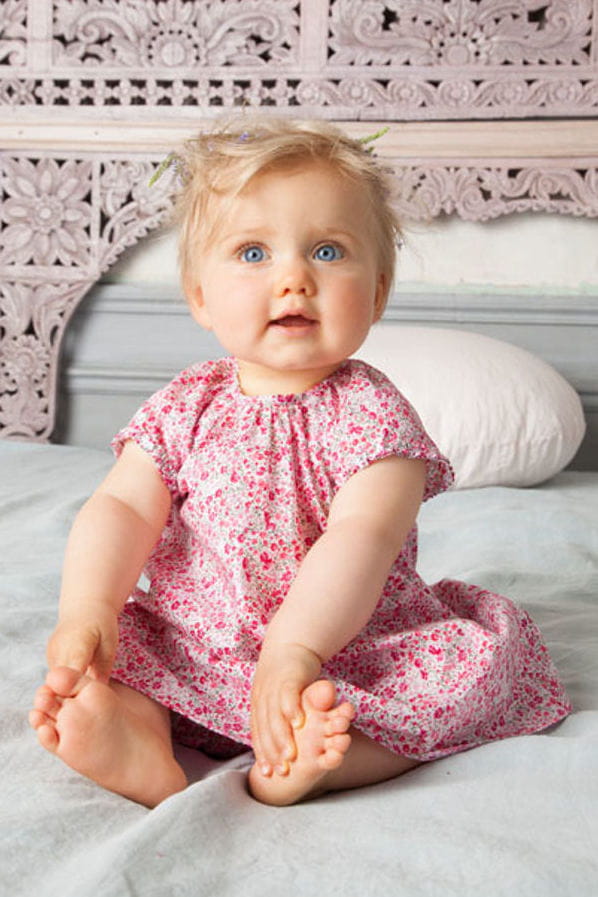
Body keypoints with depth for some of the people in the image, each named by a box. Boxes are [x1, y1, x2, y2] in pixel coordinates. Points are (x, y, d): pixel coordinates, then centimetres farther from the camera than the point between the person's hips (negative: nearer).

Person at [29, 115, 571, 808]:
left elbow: (362, 536, -23)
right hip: (191, 658, 3)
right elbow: (122, 510, -4)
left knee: (486, 652, -23)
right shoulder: (184, 409, 1)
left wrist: (293, 649, -36)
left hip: (348, 656, -2)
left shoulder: (369, 411, -11)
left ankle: (316, 756, -35)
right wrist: (87, 610, -23)